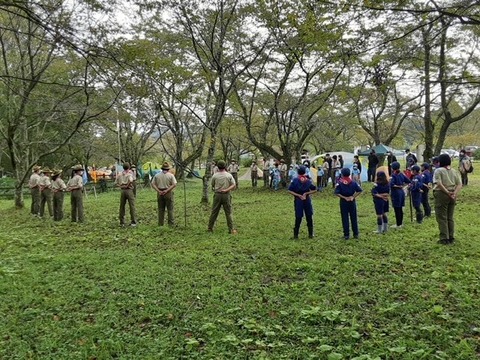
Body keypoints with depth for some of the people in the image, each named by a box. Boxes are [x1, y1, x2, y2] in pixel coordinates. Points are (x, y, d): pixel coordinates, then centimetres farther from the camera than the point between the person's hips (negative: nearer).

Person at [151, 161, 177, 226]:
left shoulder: (157, 175, 5)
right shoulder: (171, 175, -4)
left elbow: (153, 184, 0)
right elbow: (174, 184, -13)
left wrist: (158, 191, -7)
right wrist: (167, 190, -13)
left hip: (160, 193, 3)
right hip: (168, 193, -3)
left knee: (161, 209, 11)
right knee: (170, 209, 4)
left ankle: (161, 223, 16)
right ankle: (171, 223, 5)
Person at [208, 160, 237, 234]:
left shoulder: (214, 176, -1)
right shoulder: (229, 175, 0)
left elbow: (212, 186, 9)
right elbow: (234, 186, -8)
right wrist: (226, 190, -13)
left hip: (217, 195, 1)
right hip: (226, 195, -1)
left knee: (214, 212, 8)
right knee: (228, 213, 4)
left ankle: (210, 228, 16)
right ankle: (231, 229, 4)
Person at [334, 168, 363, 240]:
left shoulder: (339, 182, -8)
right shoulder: (353, 182, 0)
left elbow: (337, 193, -16)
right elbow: (359, 190, -3)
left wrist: (344, 197, -11)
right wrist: (353, 196, -3)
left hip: (343, 201, -2)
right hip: (352, 201, 2)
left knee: (345, 218, 4)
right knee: (354, 218, 11)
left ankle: (346, 235, 6)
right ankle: (356, 234, 16)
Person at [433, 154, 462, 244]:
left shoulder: (438, 171, -6)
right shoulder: (455, 171, 11)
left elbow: (439, 184, -19)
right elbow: (459, 184, 1)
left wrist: (447, 192, -17)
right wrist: (454, 193, -10)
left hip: (442, 195, -6)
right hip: (452, 196, 6)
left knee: (442, 218, 1)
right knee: (450, 217, 15)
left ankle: (444, 239, 1)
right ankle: (451, 238, 20)